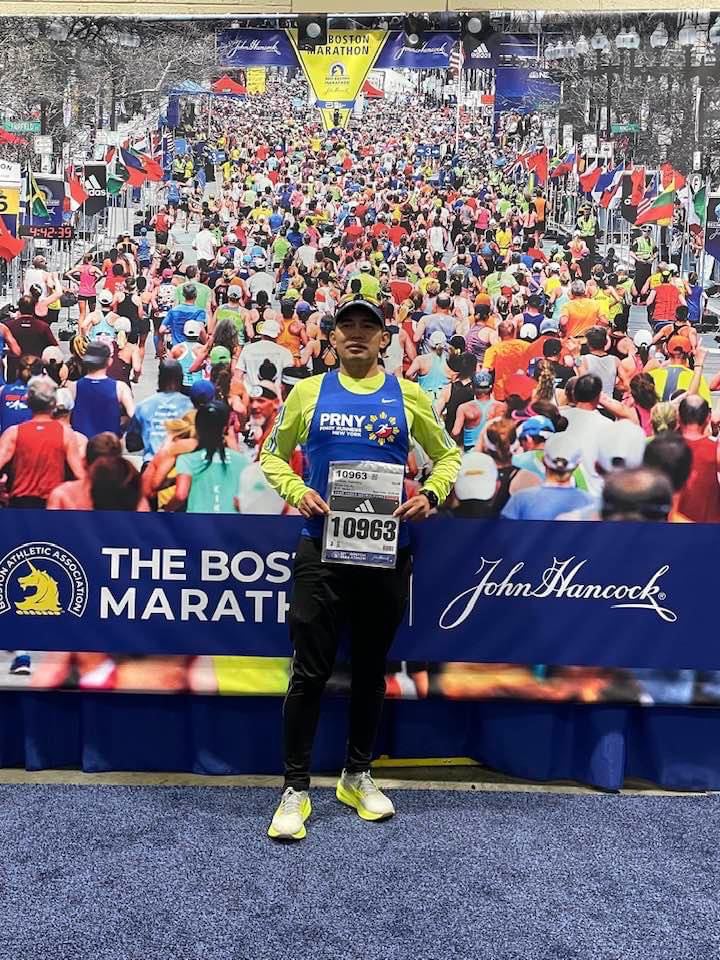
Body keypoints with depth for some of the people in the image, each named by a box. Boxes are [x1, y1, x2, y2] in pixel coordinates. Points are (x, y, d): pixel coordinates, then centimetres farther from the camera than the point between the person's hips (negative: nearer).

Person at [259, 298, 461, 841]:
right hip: (321, 549, -1)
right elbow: (273, 455, 12)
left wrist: (430, 495, -5)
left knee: (371, 670, 13)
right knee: (310, 672, 0)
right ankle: (296, 789, 13)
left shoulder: (408, 396, 6)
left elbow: (448, 455, 14)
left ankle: (358, 776, 30)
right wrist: (296, 491, -7)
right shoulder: (309, 392, 6)